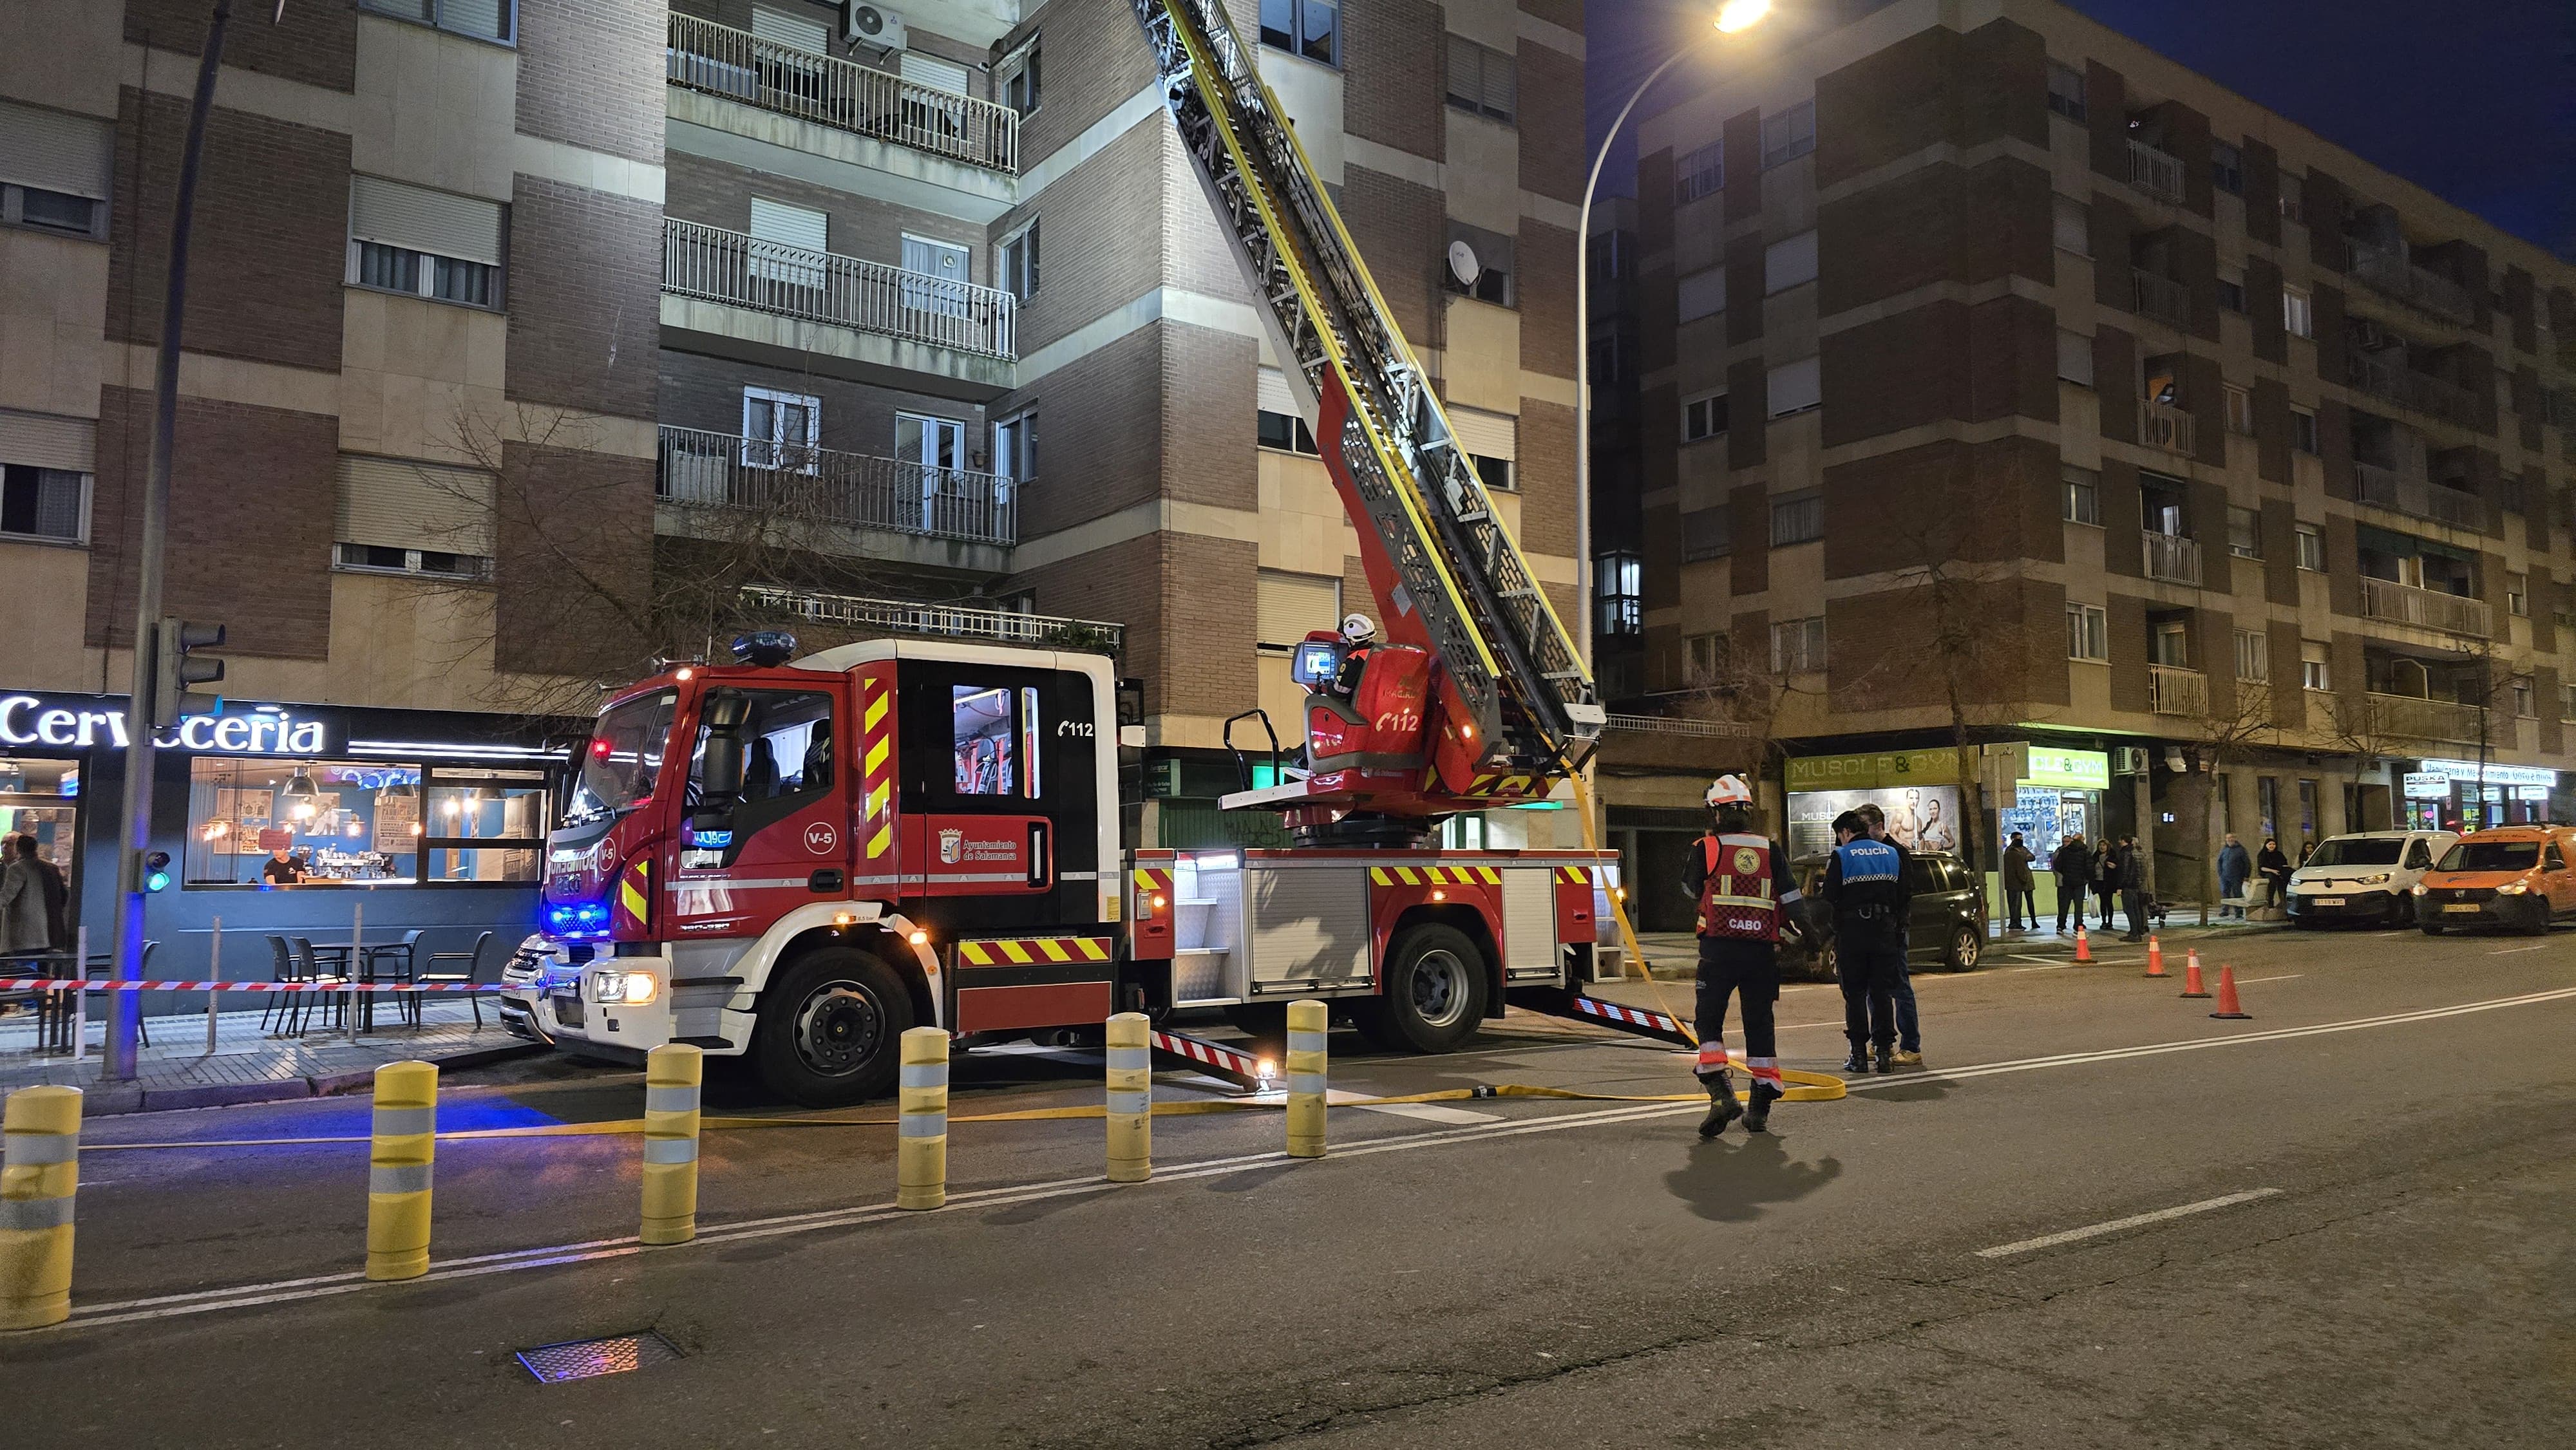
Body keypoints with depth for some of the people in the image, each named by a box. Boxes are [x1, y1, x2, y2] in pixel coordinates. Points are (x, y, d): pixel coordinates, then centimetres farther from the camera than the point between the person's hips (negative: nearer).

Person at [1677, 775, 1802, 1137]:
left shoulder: (1705, 849, -2)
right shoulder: (1771, 850, 5)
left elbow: (1692, 890, 15)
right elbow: (1791, 900, 3)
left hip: (1718, 949, -3)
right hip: (1762, 950, 3)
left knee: (1709, 1021, 6)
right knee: (1760, 1024, 12)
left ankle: (1721, 1092, -13)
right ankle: (1761, 1105, 14)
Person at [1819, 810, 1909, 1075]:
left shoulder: (1841, 856, -5)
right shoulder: (1892, 854, 10)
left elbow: (1830, 896, -11)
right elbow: (1903, 896, 8)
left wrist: (1821, 889, 11)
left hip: (1852, 932, -4)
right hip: (1886, 932, 4)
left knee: (1855, 993, 2)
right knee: (1882, 991, 7)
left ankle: (1859, 1054, 2)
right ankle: (1885, 1050, 4)